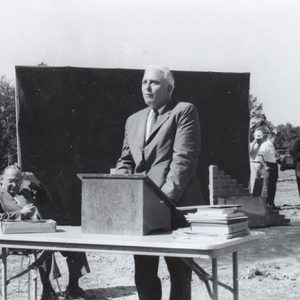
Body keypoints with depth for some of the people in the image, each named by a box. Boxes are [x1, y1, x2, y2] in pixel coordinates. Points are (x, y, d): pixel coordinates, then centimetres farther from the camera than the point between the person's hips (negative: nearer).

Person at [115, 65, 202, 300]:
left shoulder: (184, 111, 0)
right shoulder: (133, 120, 21)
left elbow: (184, 158, -11)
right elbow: (125, 162, 19)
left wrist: (166, 195, -21)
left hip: (174, 207, -6)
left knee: (179, 273, 1)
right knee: (144, 274, 9)